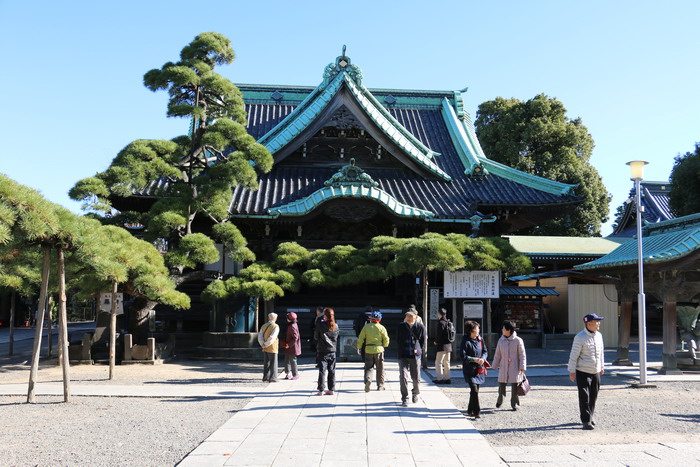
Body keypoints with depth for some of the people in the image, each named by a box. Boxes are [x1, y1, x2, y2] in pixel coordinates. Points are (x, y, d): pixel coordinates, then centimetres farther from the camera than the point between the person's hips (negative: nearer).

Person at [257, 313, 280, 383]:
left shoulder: (264, 326, 7)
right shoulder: (276, 326, -11)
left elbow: (260, 336, -1)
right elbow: (272, 337, -20)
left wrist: (263, 344, -9)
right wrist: (266, 345, -13)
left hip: (265, 348, 6)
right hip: (272, 348, -6)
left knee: (266, 363, 14)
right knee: (273, 363, 0)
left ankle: (265, 377, 19)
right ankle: (273, 378, 0)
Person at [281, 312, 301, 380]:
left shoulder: (292, 326, -22)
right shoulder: (290, 325, 9)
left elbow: (295, 338, -24)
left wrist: (289, 344, -19)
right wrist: (285, 342, 13)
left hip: (292, 347, -10)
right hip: (288, 347, 10)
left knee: (292, 360, 0)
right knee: (287, 360, 14)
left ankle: (295, 375, 10)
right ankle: (288, 373, 23)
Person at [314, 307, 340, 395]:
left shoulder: (321, 325, -11)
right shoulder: (335, 326, 0)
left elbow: (316, 337, -3)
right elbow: (336, 338, 10)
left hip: (322, 351, -3)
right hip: (332, 351, 3)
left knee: (322, 371, 1)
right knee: (332, 371, 9)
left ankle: (321, 390, 1)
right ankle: (332, 390, 12)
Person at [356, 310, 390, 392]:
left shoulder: (366, 327, 0)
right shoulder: (381, 328, -2)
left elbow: (360, 338, -1)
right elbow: (386, 339, -2)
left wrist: (358, 347, 11)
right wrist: (384, 345, 19)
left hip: (368, 349, 1)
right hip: (379, 349, -1)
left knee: (369, 367, 7)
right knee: (380, 368, 10)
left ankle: (368, 380, -20)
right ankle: (380, 386, 14)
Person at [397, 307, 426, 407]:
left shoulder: (421, 327, -1)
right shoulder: (401, 326, 3)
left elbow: (423, 341, 7)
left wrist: (418, 350, 1)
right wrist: (401, 351, 8)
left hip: (415, 355, 0)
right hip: (403, 355, 0)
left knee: (415, 377, 10)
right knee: (403, 376, -12)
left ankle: (415, 394, 38)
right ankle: (405, 399, -6)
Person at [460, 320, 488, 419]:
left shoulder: (480, 339, 6)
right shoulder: (465, 342, -13)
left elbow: (485, 351, 12)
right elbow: (463, 356, -14)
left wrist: (483, 358, -8)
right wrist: (475, 359, -22)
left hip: (479, 369, 6)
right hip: (470, 370, -6)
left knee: (475, 390, 12)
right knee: (474, 390, -13)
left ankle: (470, 410, 26)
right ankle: (476, 412, -7)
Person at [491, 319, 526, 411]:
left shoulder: (518, 341, -6)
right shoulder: (501, 340, 4)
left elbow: (522, 355, -4)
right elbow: (497, 355, 11)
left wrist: (522, 368, -8)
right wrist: (495, 366, 11)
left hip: (514, 368, -3)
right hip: (503, 367, 3)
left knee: (514, 386, 3)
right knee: (501, 385, 6)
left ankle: (514, 404, 19)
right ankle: (499, 401, 28)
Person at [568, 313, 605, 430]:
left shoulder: (599, 335, 6)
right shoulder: (580, 337, -15)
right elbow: (574, 355, -13)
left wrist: (601, 367, 22)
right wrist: (572, 371, -12)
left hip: (596, 372, 6)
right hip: (583, 372, -6)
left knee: (593, 396, 14)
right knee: (584, 397, -6)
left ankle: (590, 417, 29)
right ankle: (586, 421, -1)